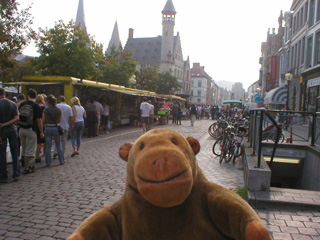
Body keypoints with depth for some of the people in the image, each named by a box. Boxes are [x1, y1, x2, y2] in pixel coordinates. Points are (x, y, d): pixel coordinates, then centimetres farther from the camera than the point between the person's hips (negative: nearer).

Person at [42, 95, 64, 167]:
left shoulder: (46, 110, -8)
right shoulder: (59, 110, -1)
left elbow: (43, 121, -2)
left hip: (48, 128, -2)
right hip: (56, 128, 2)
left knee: (48, 146, 6)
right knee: (58, 145, 15)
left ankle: (48, 163, 10)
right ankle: (61, 161, 21)